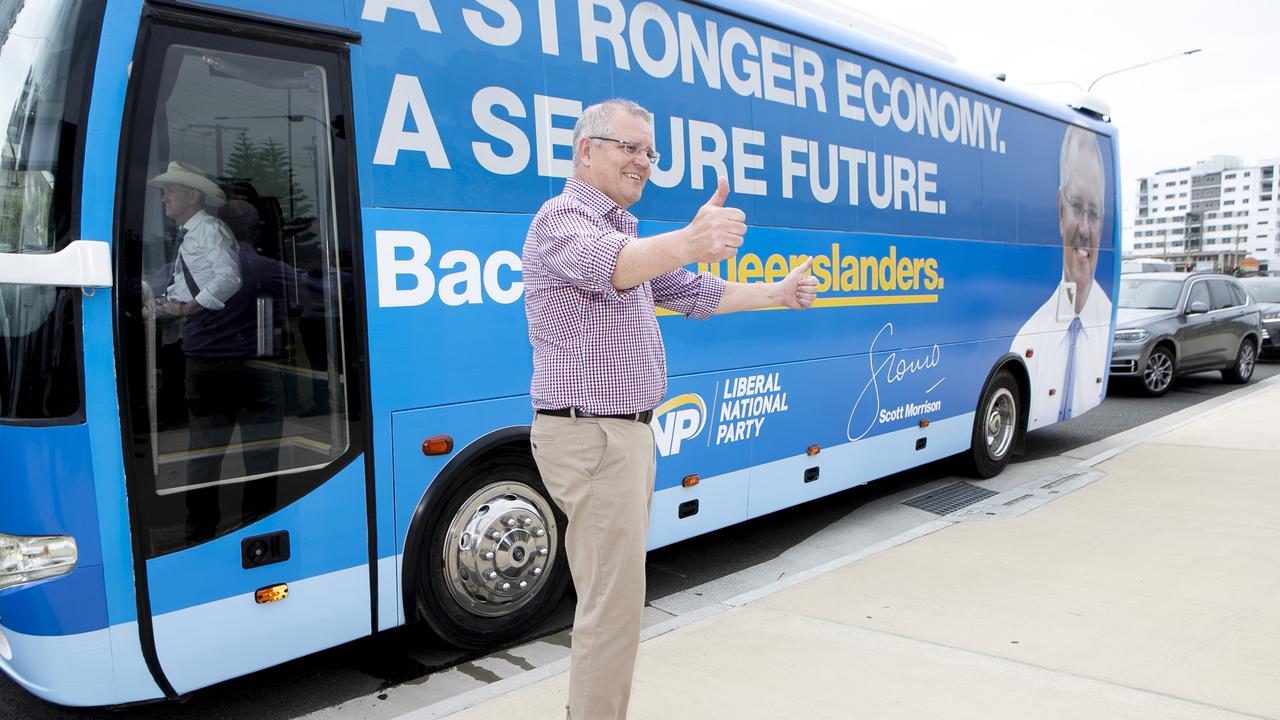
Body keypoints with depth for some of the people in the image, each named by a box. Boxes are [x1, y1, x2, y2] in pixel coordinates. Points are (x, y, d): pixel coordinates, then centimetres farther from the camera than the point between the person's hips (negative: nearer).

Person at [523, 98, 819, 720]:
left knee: (607, 594, 18)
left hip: (627, 434, 10)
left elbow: (695, 294, 29)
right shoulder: (562, 219, -12)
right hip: (591, 439, -10)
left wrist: (777, 294, 25)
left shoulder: (626, 231, 20)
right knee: (616, 604, -6)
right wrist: (686, 243, -55)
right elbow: (607, 264, -36)